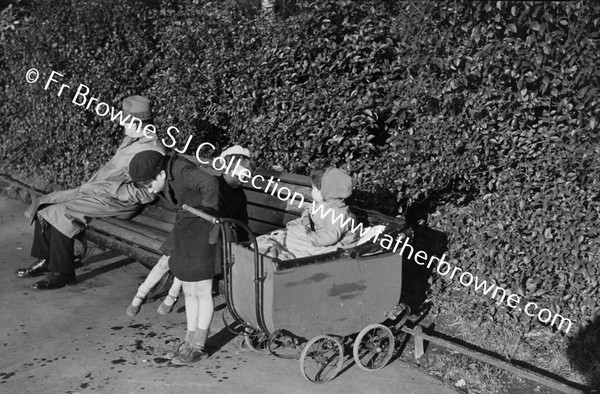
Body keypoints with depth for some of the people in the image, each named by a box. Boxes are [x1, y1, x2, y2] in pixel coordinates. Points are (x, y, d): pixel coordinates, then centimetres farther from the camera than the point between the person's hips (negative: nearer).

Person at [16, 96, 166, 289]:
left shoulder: (153, 151, -16)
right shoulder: (130, 139, 14)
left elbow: (146, 194, -20)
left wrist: (111, 188, -18)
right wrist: (90, 184, 10)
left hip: (118, 202, -10)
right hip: (96, 190, 10)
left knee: (61, 213, -24)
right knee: (45, 205, 4)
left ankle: (62, 273, -11)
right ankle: (45, 260, 14)